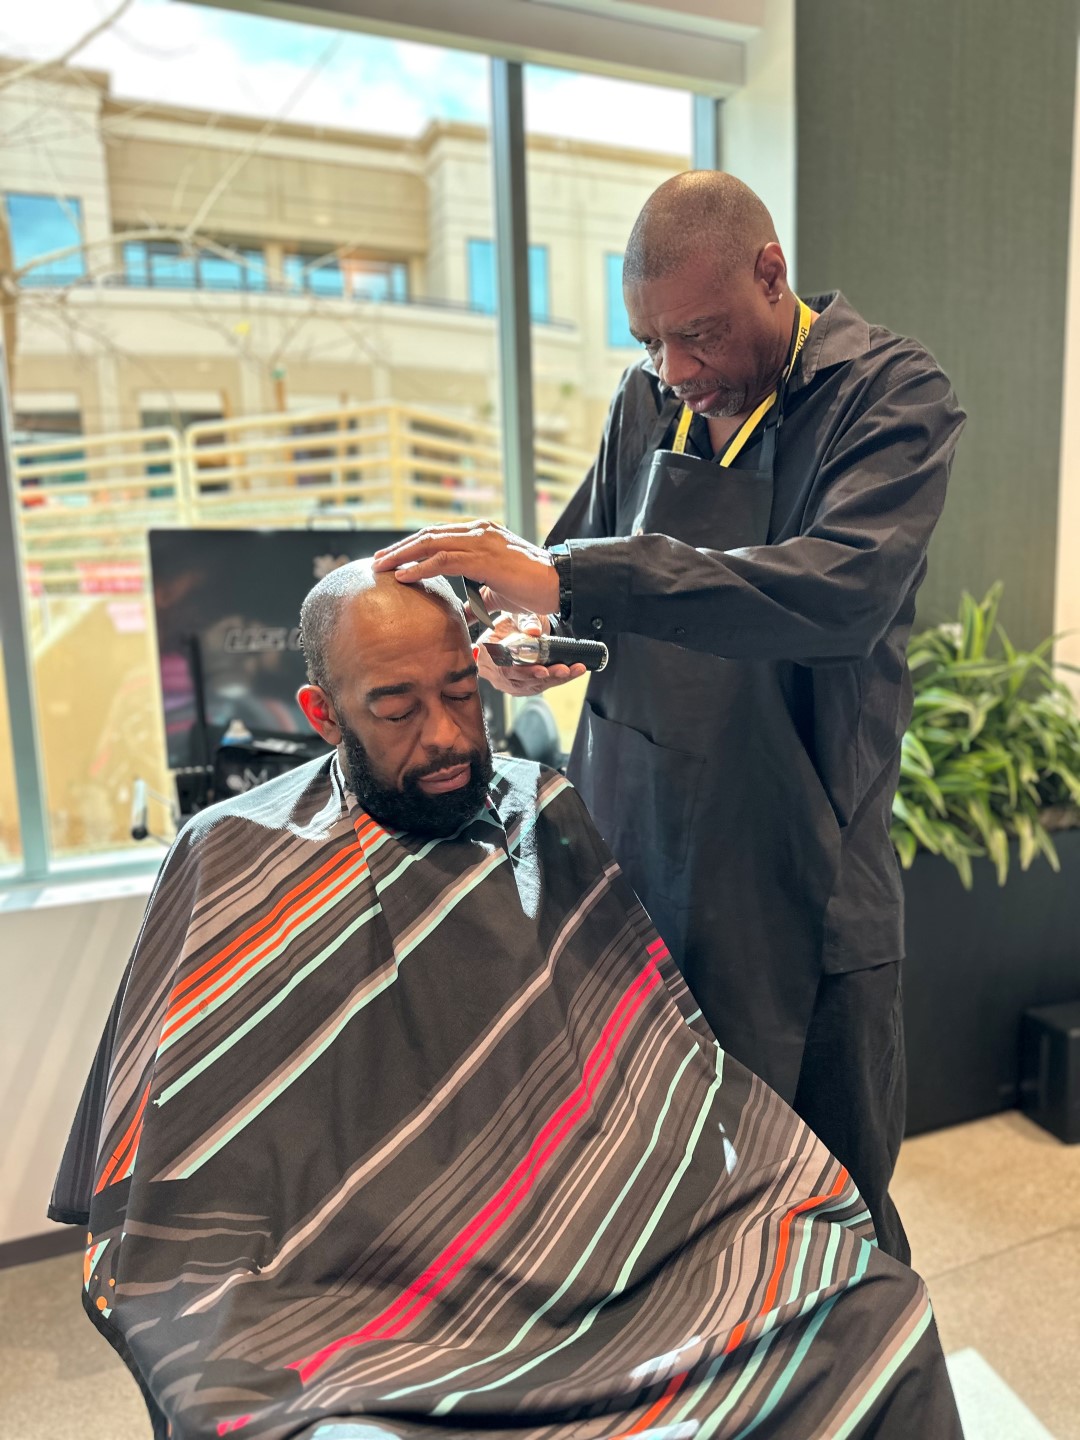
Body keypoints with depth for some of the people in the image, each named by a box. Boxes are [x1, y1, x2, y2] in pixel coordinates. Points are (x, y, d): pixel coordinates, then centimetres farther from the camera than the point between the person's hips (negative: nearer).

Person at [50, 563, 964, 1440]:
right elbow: (172, 1218, -4)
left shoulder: (548, 815, 7)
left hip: (641, 1257, 4)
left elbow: (667, 1041, 7)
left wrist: (812, 1189, -4)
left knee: (880, 1307, -13)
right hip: (386, 1312, -2)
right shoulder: (233, 867, -5)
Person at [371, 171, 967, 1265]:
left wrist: (565, 579, -30)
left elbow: (843, 591, -26)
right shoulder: (646, 397, 8)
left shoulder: (891, 395, -7)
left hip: (795, 881, -4)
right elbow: (591, 557, 20)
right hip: (632, 856, 4)